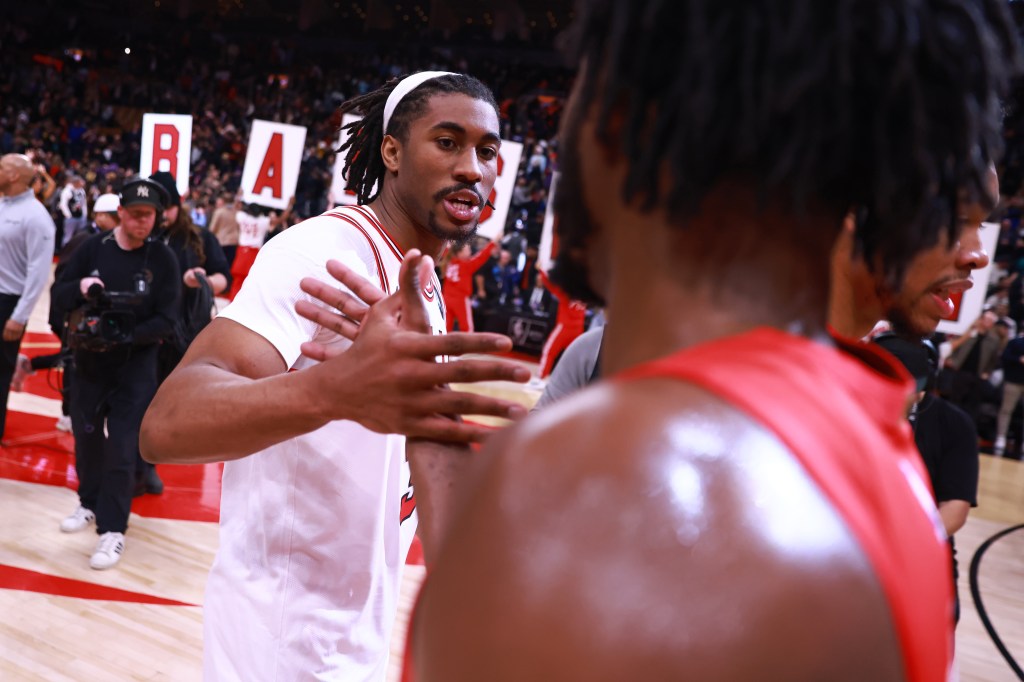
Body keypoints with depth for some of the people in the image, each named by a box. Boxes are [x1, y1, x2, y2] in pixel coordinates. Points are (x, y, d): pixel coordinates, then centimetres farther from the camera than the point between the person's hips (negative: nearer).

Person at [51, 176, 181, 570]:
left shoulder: (162, 259, -8)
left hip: (135, 367, -3)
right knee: (86, 437, 15)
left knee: (121, 449, -5)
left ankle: (113, 529, 4)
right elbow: (58, 294, 2)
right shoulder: (94, 248, -1)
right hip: (89, 361, 3)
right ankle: (90, 504, 37)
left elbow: (166, 321, -10)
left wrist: (126, 337, -25)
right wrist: (80, 287, -20)